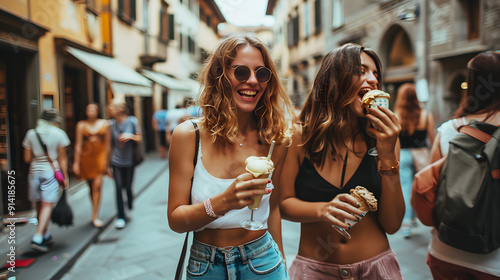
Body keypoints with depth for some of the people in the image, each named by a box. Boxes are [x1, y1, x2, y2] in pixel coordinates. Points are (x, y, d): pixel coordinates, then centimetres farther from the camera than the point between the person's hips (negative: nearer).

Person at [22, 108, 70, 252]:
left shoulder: (31, 133, 3)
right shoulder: (59, 134, -3)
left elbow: (27, 159, 3)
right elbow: (62, 158, -2)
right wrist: (65, 176, 5)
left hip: (35, 171, 3)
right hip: (51, 172, -3)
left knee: (39, 205, 13)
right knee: (47, 205, -2)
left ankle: (45, 235, 25)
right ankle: (38, 237, -11)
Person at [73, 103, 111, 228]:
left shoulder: (104, 124, 4)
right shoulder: (81, 125, 2)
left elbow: (107, 143, 6)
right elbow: (78, 144, 0)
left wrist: (107, 160, 3)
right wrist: (76, 162, -4)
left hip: (100, 156, -1)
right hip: (86, 157, 1)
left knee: (97, 186, -10)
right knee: (91, 187, 10)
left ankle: (95, 216, -5)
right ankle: (95, 212, 28)